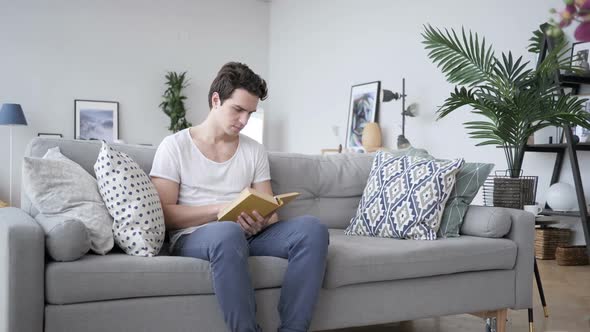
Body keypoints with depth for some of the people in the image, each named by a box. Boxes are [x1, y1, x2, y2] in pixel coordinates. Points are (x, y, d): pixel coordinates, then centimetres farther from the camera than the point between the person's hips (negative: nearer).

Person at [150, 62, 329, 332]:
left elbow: (268, 211, 11)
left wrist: (261, 222, -14)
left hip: (248, 235, 5)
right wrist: (222, 209, -17)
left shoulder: (255, 150, 13)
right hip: (194, 237, -4)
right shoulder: (174, 146, 1)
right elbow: (164, 213, -6)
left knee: (311, 228, -23)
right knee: (228, 232, -40)